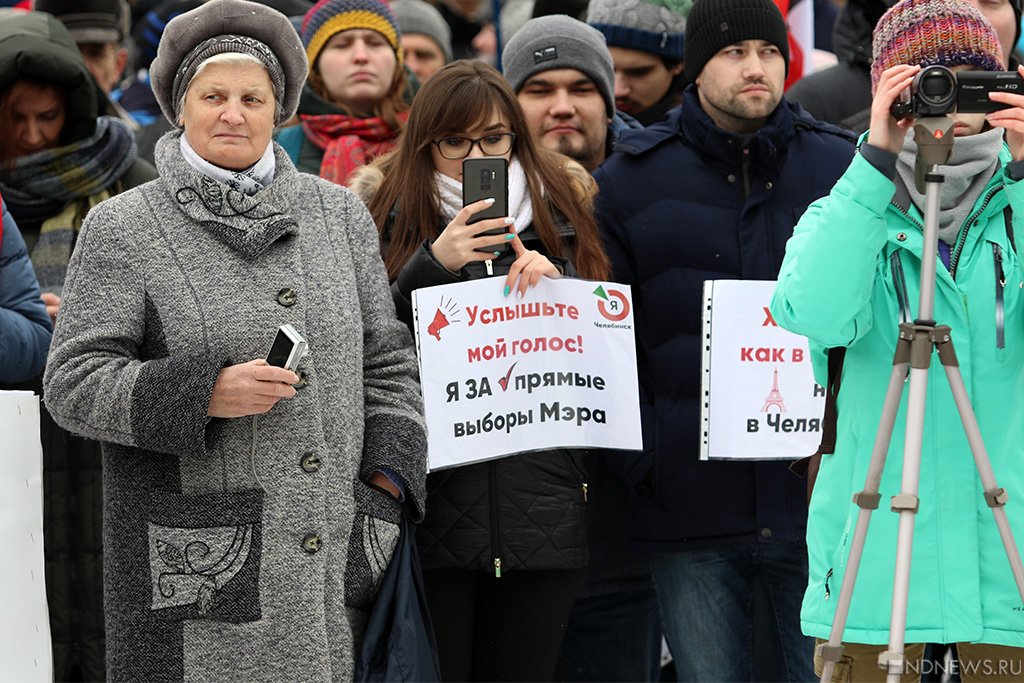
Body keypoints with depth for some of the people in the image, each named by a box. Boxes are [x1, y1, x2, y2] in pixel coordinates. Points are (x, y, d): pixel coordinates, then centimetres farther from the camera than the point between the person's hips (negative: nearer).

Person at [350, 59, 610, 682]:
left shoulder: (562, 212, 12)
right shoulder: (387, 213, 5)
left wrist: (556, 286, -4)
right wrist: (434, 264, -14)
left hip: (539, 508, 2)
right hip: (433, 506, -2)